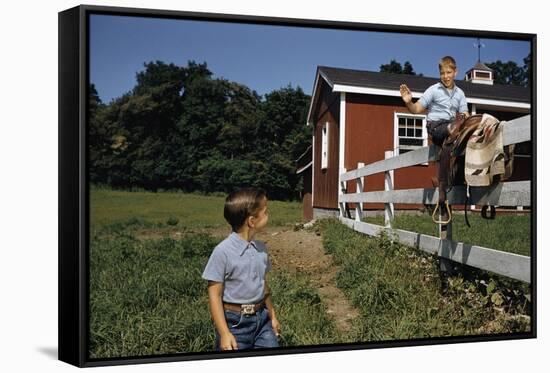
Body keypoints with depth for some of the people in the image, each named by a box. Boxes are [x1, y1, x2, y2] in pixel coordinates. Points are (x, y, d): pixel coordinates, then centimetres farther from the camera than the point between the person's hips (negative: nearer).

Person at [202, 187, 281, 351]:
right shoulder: (223, 251, -16)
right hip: (235, 322, -5)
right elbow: (215, 295, -14)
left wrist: (272, 316, 23)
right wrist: (224, 333, -17)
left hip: (262, 318, 6)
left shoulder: (261, 249, 3)